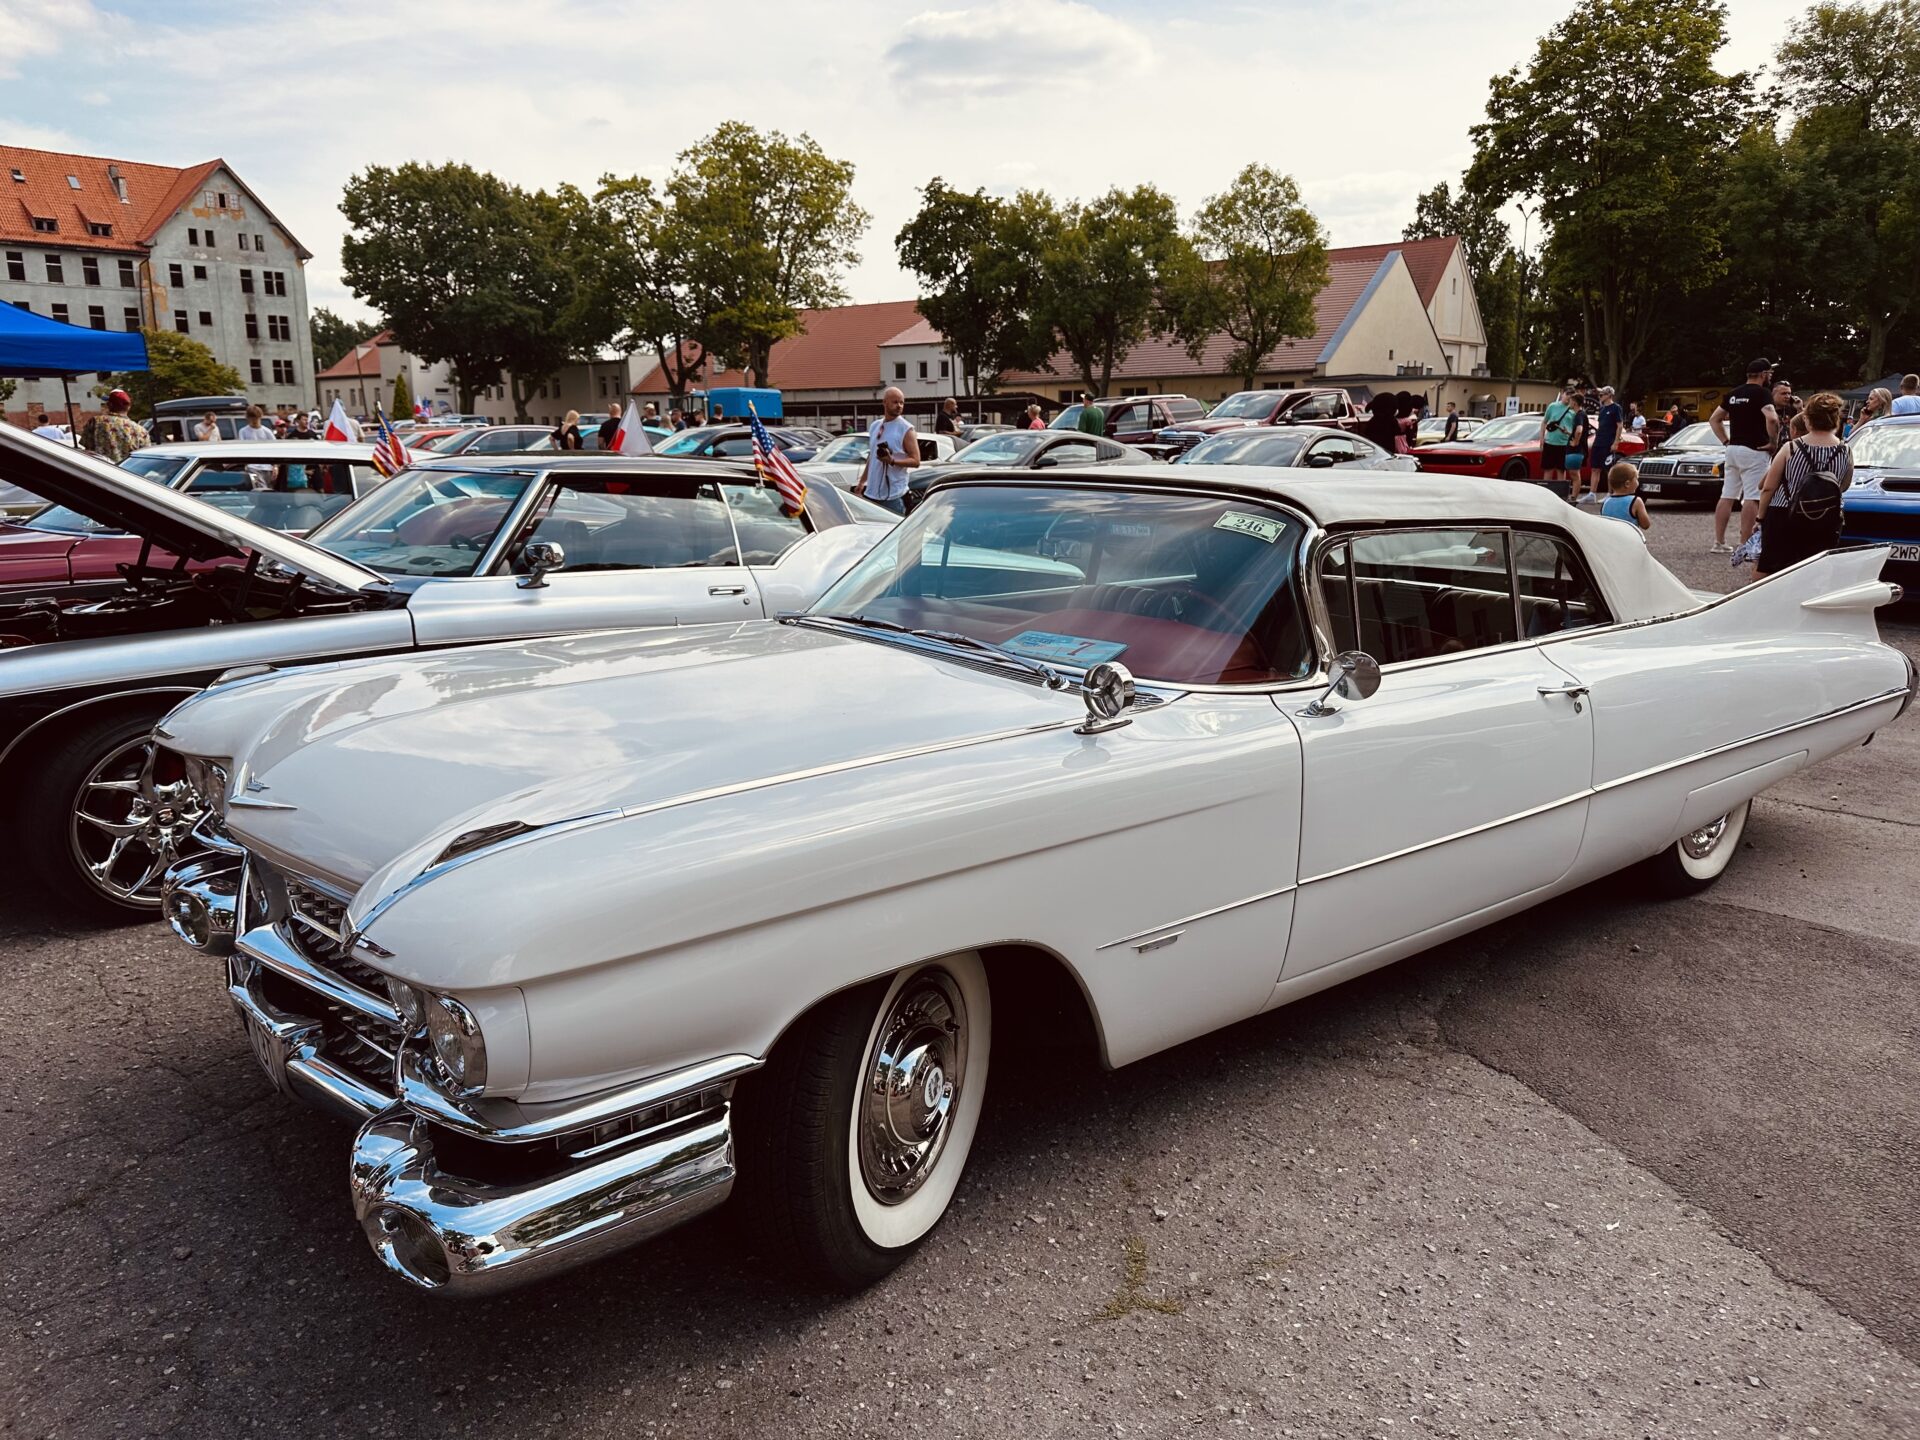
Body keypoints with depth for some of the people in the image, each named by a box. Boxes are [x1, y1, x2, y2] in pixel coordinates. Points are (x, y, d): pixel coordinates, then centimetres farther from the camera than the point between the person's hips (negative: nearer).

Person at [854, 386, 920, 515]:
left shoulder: (906, 429, -6)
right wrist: (862, 482, 20)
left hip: (894, 496, -6)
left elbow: (916, 461, -11)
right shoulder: (874, 426, 12)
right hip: (871, 493, 6)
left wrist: (892, 461, -25)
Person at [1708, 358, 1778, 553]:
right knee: (1752, 498, -6)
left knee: (1727, 496, 10)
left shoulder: (1733, 393, 12)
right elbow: (1771, 418, -25)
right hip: (1754, 451, -7)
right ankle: (1745, 545, -8)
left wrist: (1726, 441, 15)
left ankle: (1719, 542, 11)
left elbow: (1714, 419, 17)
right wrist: (1772, 441, -12)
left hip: (1733, 449, 7)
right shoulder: (1762, 393, -10)